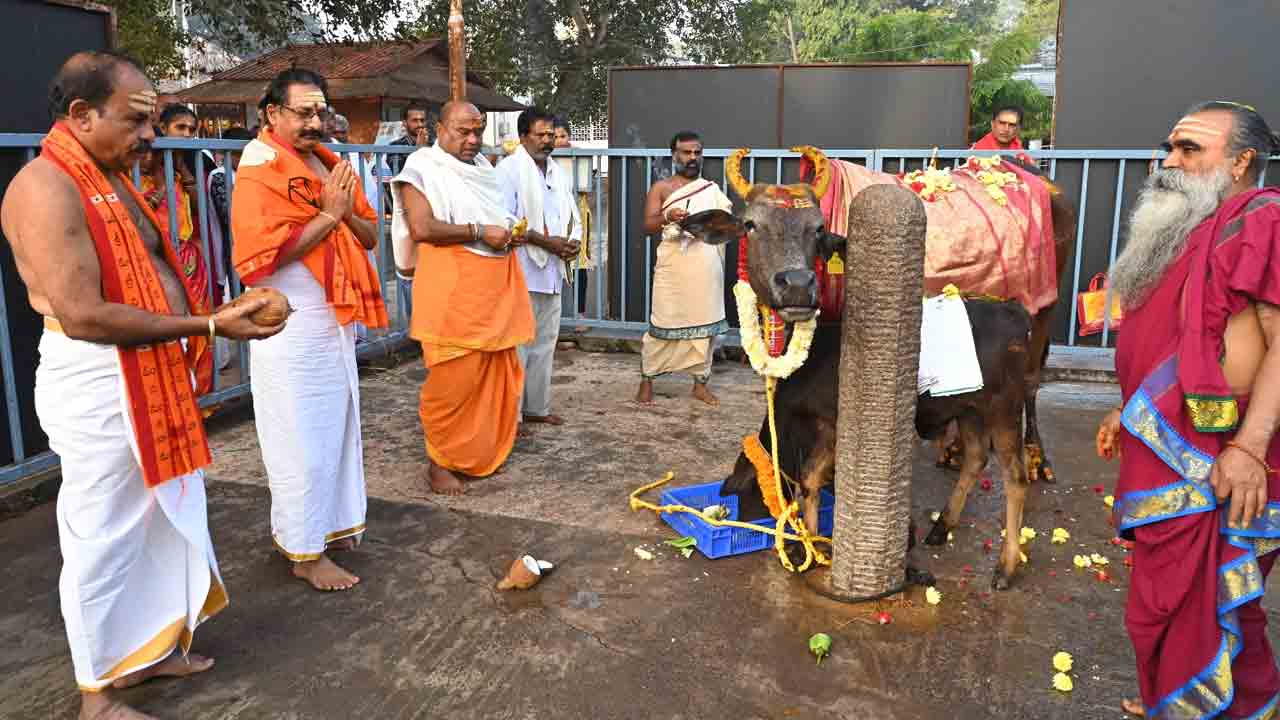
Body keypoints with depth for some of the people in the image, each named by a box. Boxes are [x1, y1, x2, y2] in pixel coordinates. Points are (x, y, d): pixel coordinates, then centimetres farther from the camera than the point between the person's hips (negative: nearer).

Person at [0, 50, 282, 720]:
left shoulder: (112, 178, 13)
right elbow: (83, 315, -24)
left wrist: (217, 312, 3)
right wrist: (207, 325, -22)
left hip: (151, 377, 9)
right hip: (98, 387, -9)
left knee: (158, 522, 20)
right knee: (105, 539, 5)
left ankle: (146, 648, 39)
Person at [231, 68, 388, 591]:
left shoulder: (331, 166, 11)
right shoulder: (259, 172, -13)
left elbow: (369, 237, 13)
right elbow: (265, 254, -23)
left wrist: (349, 212, -9)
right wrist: (328, 215, -18)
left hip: (335, 321, 8)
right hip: (290, 327, -8)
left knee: (336, 427, 16)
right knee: (301, 440, -1)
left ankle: (329, 524, 32)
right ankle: (305, 552, 11)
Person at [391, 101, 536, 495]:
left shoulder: (483, 166, 18)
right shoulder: (423, 167, -5)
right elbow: (422, 228, -16)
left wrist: (512, 232, 8)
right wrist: (479, 232, -17)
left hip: (496, 284, 8)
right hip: (452, 288, -7)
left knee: (497, 374, 10)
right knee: (452, 378, -6)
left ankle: (483, 453, 24)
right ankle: (440, 462, 8)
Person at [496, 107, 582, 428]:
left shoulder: (558, 173, 17)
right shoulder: (509, 169, -7)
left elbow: (573, 217, 22)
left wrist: (574, 241, -1)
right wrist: (547, 242, -17)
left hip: (552, 273, 8)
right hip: (521, 274, -8)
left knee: (544, 342, 14)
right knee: (517, 345, -5)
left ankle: (537, 407, 25)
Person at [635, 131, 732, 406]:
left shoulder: (712, 189, 15)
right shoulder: (661, 188, 7)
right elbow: (647, 225, -3)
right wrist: (668, 217, -22)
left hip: (707, 269, 3)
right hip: (673, 268, -3)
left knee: (705, 324, 5)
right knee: (662, 324, -1)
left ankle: (700, 382, 16)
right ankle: (647, 381, 11)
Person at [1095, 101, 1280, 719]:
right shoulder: (1187, 229, 19)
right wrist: (1127, 411, 25)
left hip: (1213, 463, -9)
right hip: (1166, 448, 9)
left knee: (1196, 607, -1)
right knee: (1189, 599, 16)